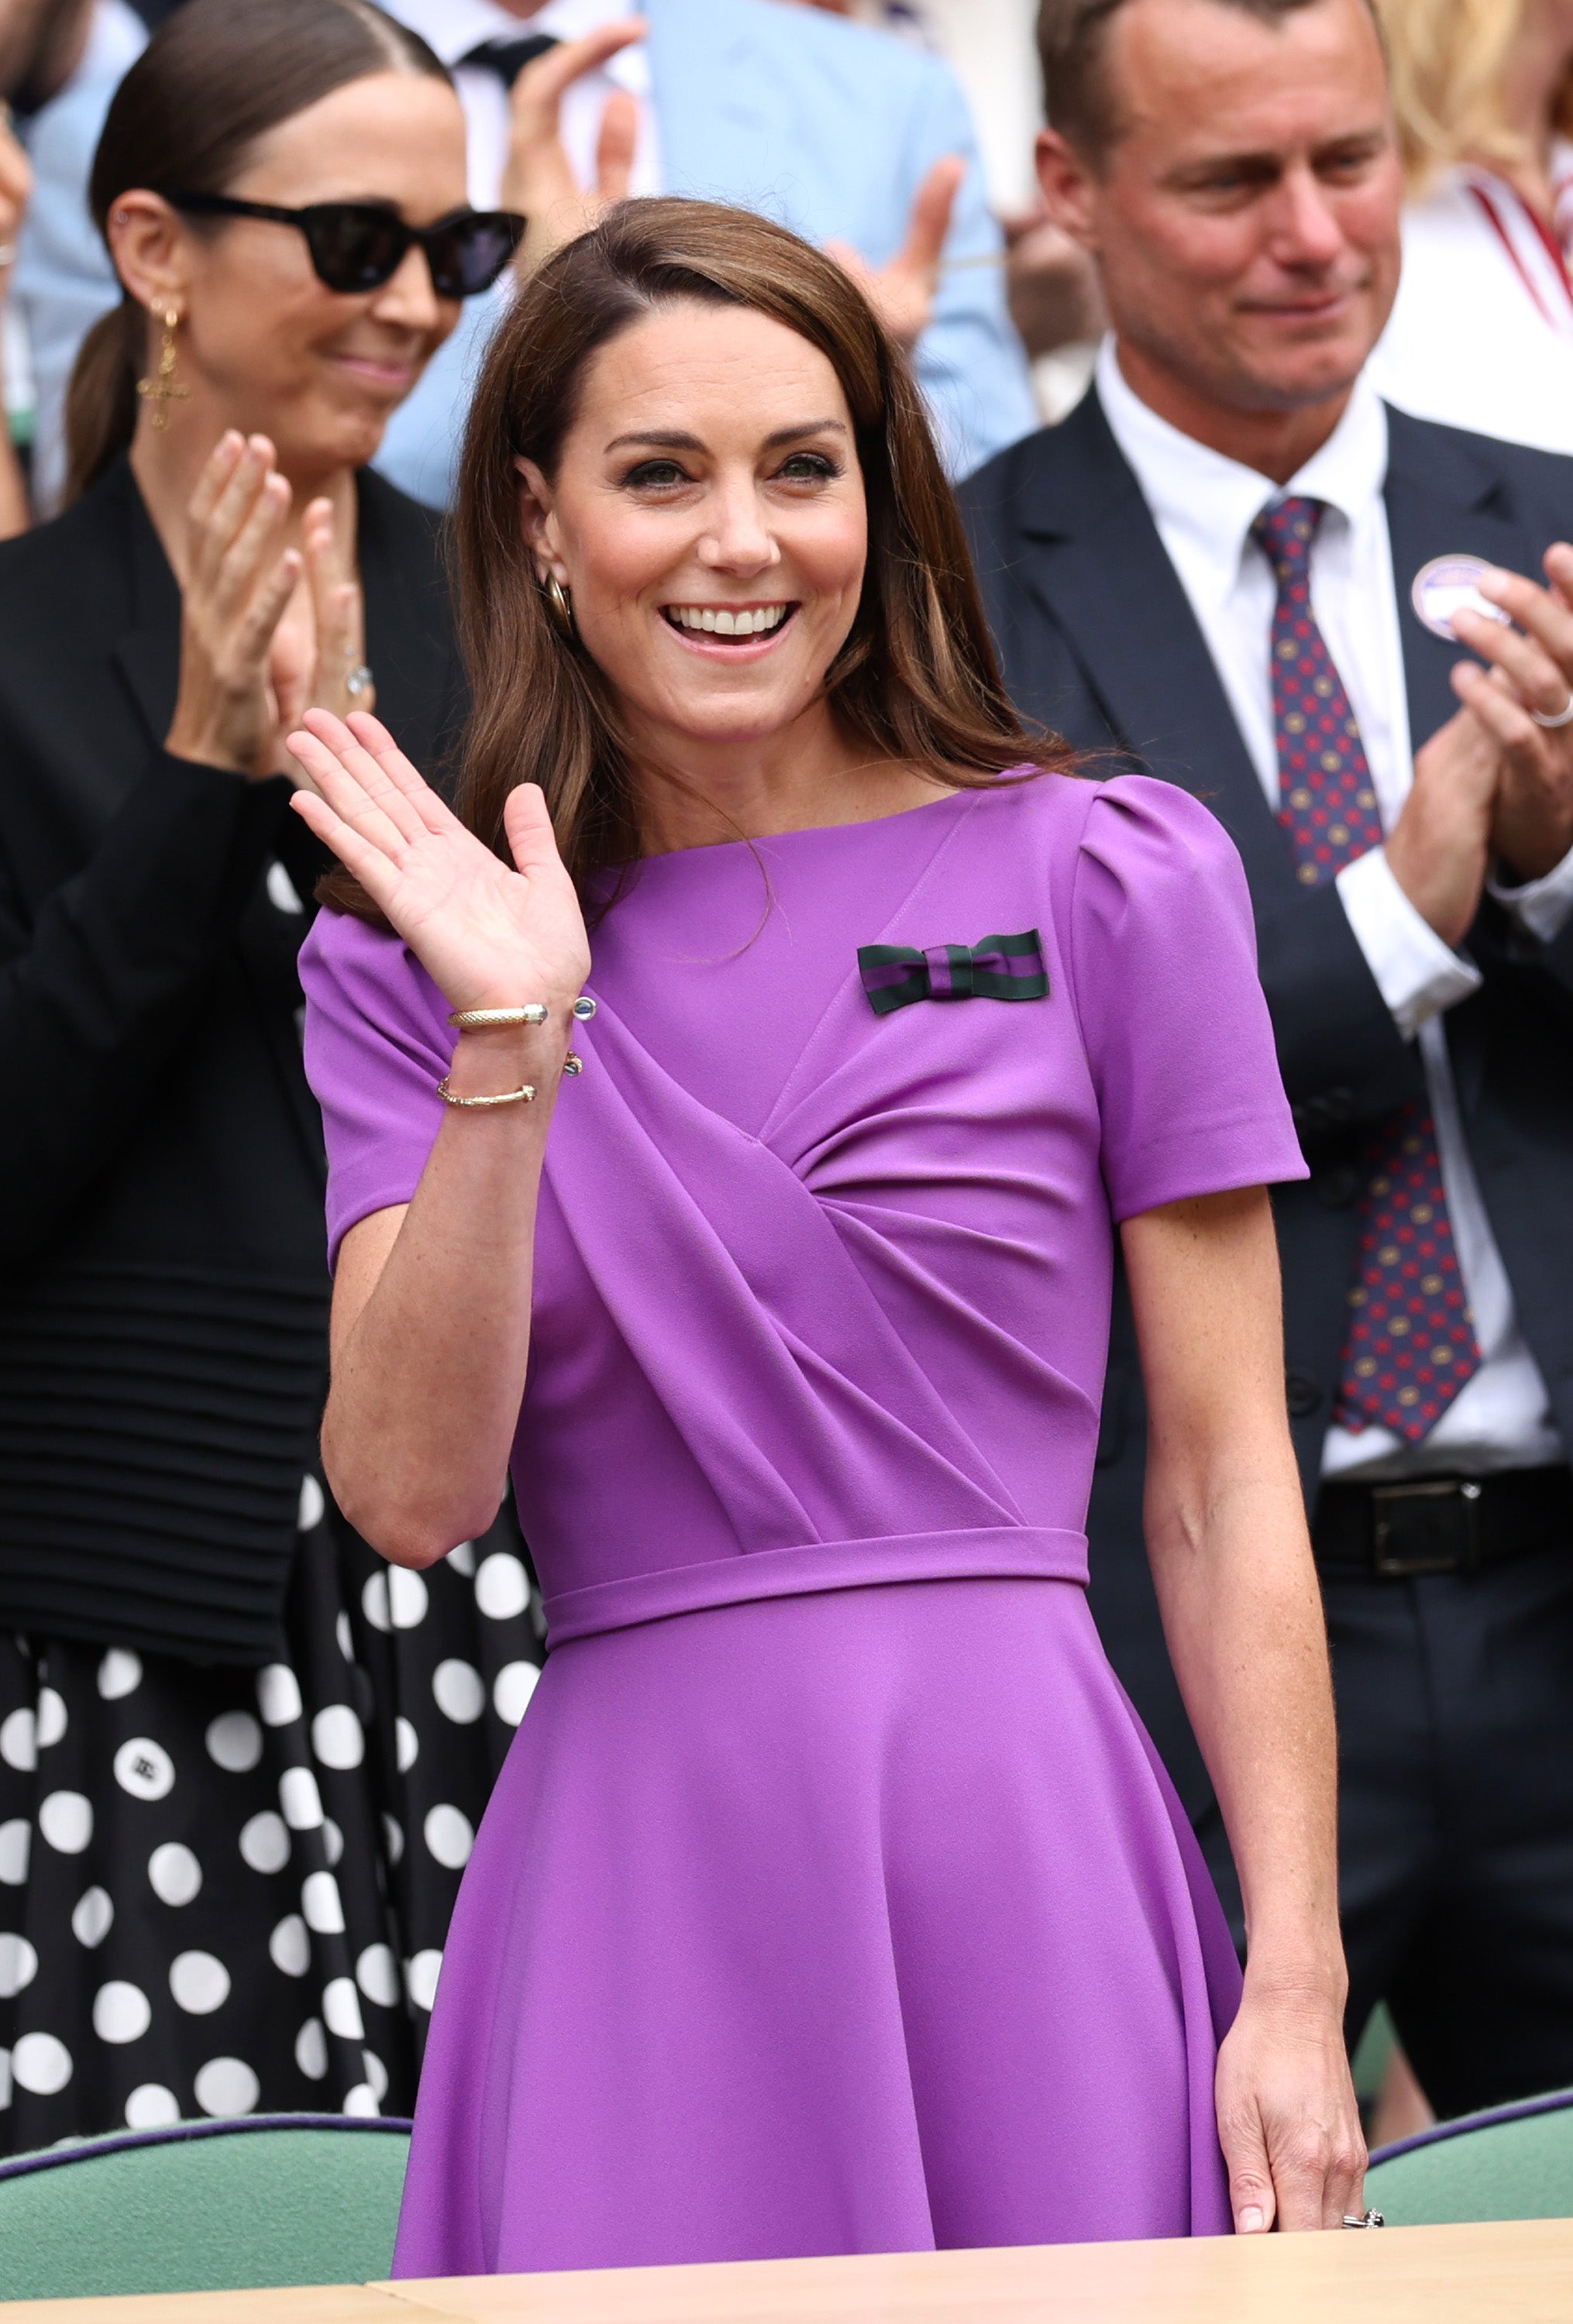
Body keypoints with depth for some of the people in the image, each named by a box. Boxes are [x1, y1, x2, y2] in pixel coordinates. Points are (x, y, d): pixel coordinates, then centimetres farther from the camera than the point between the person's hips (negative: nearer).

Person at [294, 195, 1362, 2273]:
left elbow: (1227, 1490, 1)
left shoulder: (1107, 882, 3)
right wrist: (508, 1051, -13)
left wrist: (1298, 1987, -6)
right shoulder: (415, 967, 8)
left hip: (1017, 1847, -1)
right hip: (631, 1883, 1)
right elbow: (411, 1492, -4)